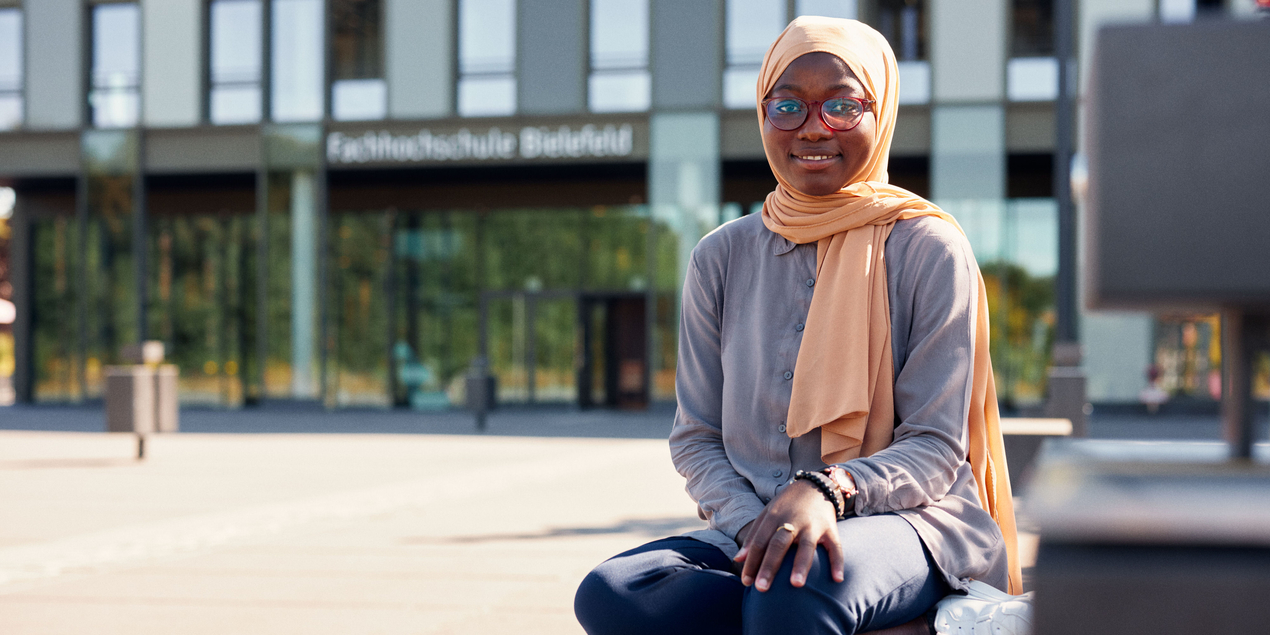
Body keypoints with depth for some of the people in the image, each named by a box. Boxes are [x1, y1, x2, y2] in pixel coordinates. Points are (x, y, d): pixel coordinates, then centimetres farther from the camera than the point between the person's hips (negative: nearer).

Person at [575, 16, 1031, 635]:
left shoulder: (928, 249, -1)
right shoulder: (723, 257, 10)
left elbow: (935, 448, -5)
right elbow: (696, 439, 9)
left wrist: (828, 489, -26)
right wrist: (757, 524, -14)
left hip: (910, 521, -5)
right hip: (756, 529, 6)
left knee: (798, 582, -41)